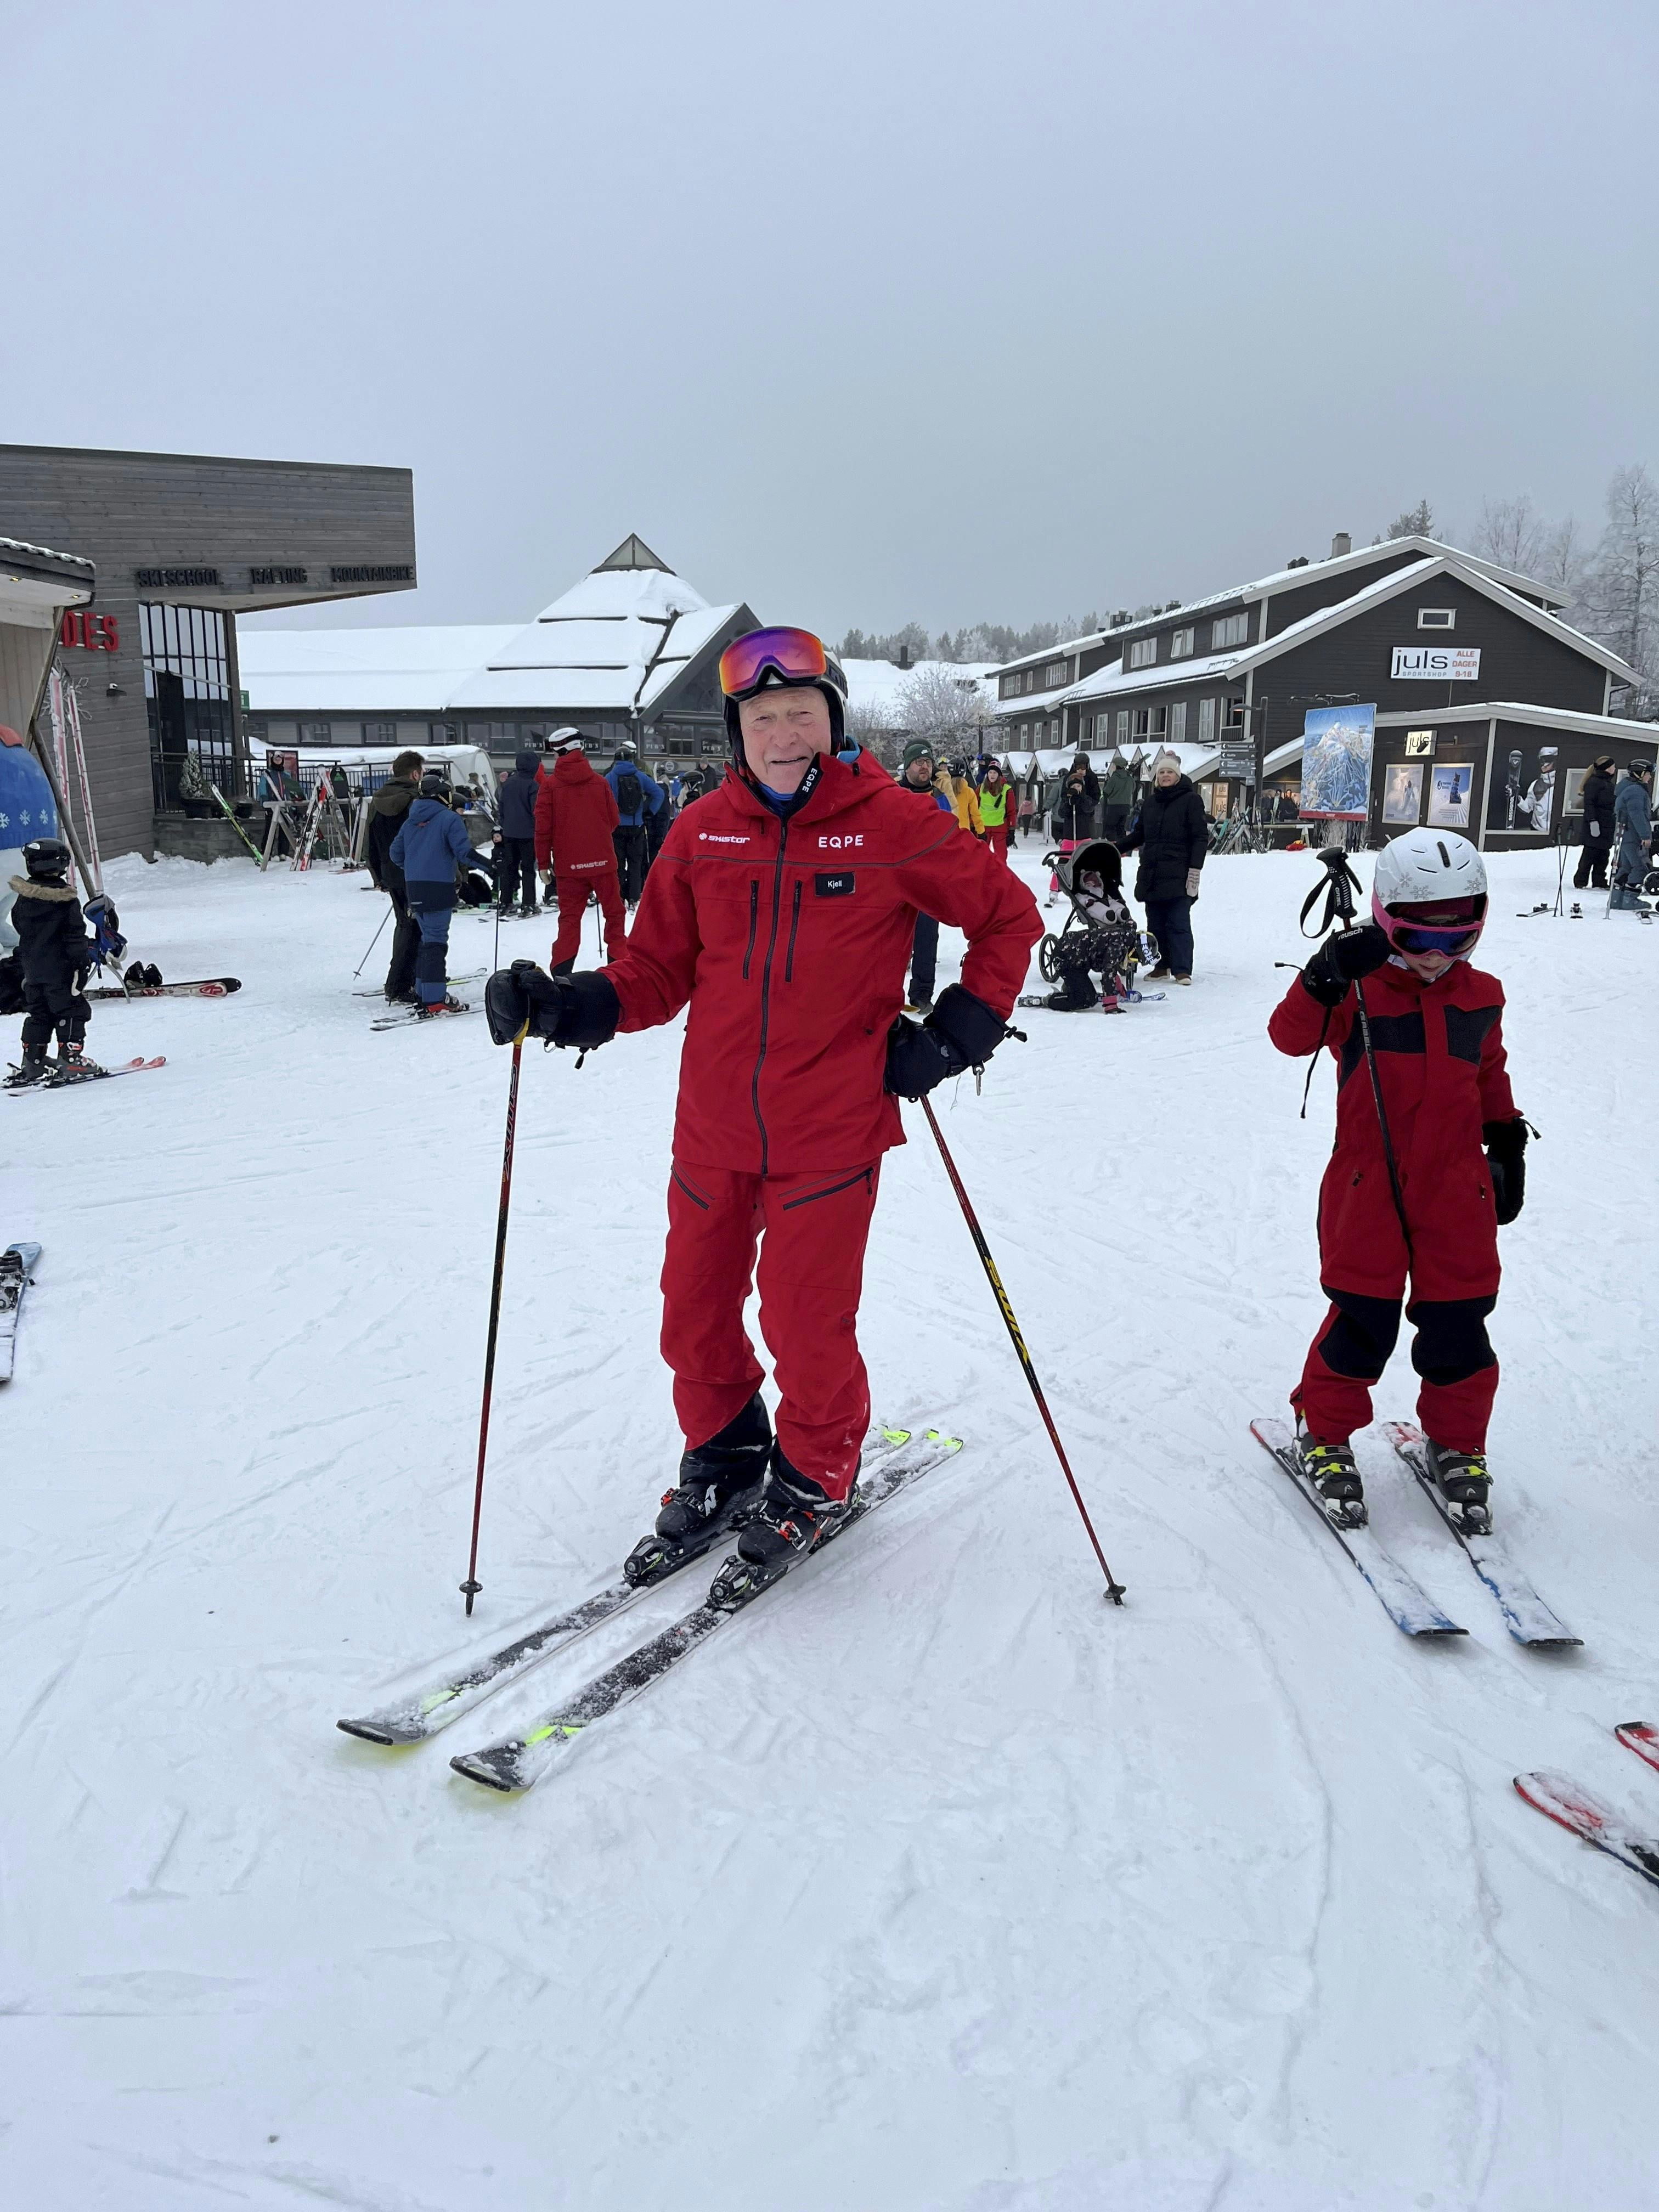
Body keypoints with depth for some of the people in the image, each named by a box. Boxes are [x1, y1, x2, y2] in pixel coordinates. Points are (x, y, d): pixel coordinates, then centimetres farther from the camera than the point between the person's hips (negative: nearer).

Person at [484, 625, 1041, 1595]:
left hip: (830, 1129, -4)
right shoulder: (703, 832, 3)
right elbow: (659, 971, 6)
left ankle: (814, 1481, 27)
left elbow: (1009, 915, 4)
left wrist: (960, 1029, -4)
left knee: (806, 1322, -1)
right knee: (694, 1315, 12)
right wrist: (568, 1005, -10)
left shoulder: (891, 824, -6)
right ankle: (724, 1460, 38)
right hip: (714, 1124, 4)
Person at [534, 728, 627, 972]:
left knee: (570, 917, 9)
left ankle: (561, 972, 2)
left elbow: (543, 828, -5)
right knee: (614, 913, 10)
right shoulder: (599, 782, -2)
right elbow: (613, 820, 6)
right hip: (602, 860, 0)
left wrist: (543, 862, 3)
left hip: (568, 864, 0)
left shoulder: (549, 785, -5)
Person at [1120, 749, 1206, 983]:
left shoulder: (1191, 800, -1)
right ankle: (1162, 965, 16)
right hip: (1151, 874, 6)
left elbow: (1201, 838, -5)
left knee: (1178, 923, -8)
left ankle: (1182, 969, -6)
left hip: (1178, 875, -6)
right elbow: (1138, 835, 25)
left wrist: (1195, 869, -12)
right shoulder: (1149, 802, 16)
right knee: (1155, 923, 7)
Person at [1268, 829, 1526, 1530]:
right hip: (1369, 1185, -4)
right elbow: (1290, 1034, -18)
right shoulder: (1359, 988, -6)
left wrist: (1507, 1143, 17)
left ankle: (1457, 1445, 26)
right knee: (1363, 1320, -1)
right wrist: (1325, 980, -32)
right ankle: (1325, 1432, 18)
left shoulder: (1480, 997, 9)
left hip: (1458, 1189, 4)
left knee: (1457, 1322, 7)